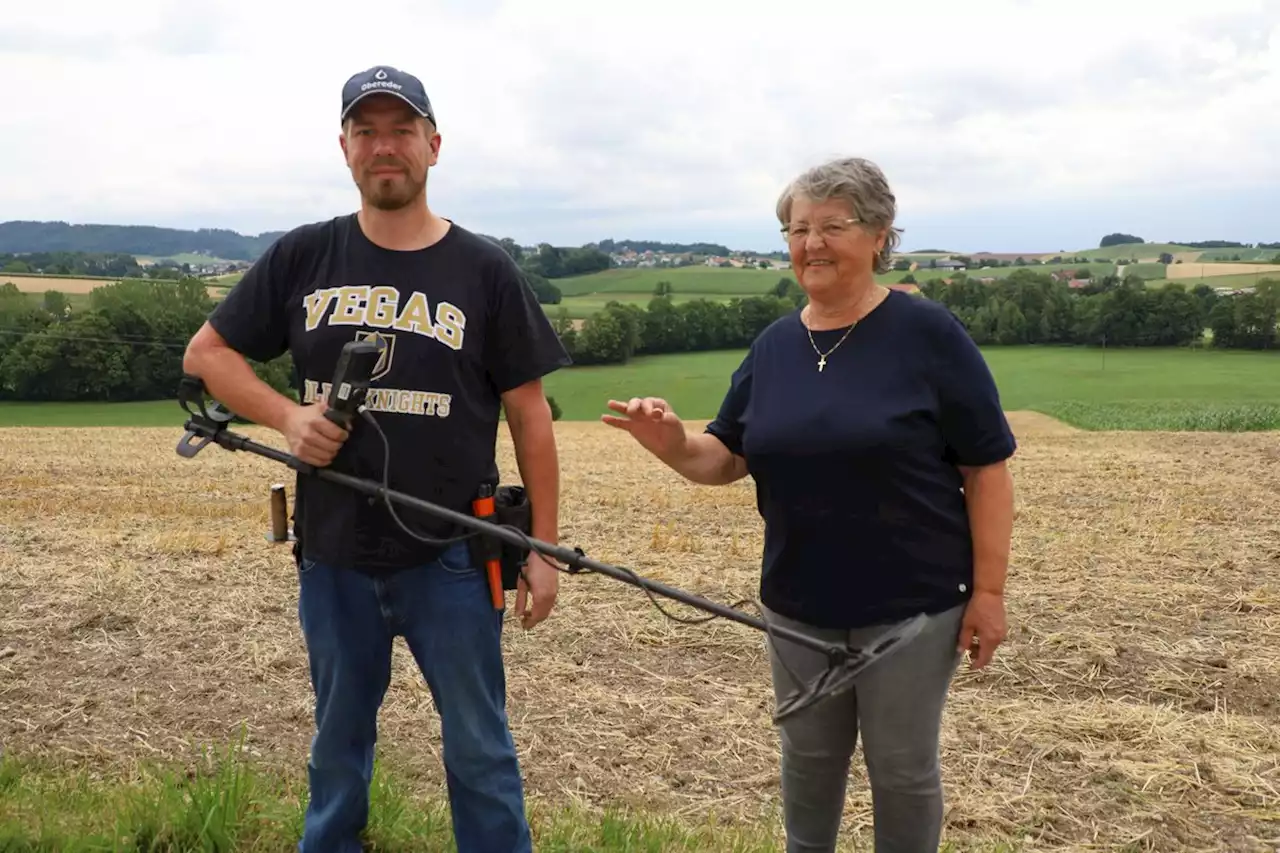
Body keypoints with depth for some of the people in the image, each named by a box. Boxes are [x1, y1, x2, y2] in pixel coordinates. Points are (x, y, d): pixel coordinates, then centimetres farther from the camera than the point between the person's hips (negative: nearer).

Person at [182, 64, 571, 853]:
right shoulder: (303, 257, 1)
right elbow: (207, 353, 9)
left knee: (480, 750, 8)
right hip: (334, 556, 3)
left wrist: (544, 547, -4)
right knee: (338, 745, 20)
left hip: (449, 558, -2)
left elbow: (529, 416, -2)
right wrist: (287, 414, -10)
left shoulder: (485, 270, -4)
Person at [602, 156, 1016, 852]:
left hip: (912, 603, -4)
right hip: (798, 604, 5)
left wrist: (988, 591, -13)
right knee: (809, 760, 20)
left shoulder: (927, 333, -11)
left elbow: (986, 468, -10)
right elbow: (727, 459, 7)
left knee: (902, 767, 11)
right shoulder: (774, 345, 4)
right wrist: (673, 443, -14)